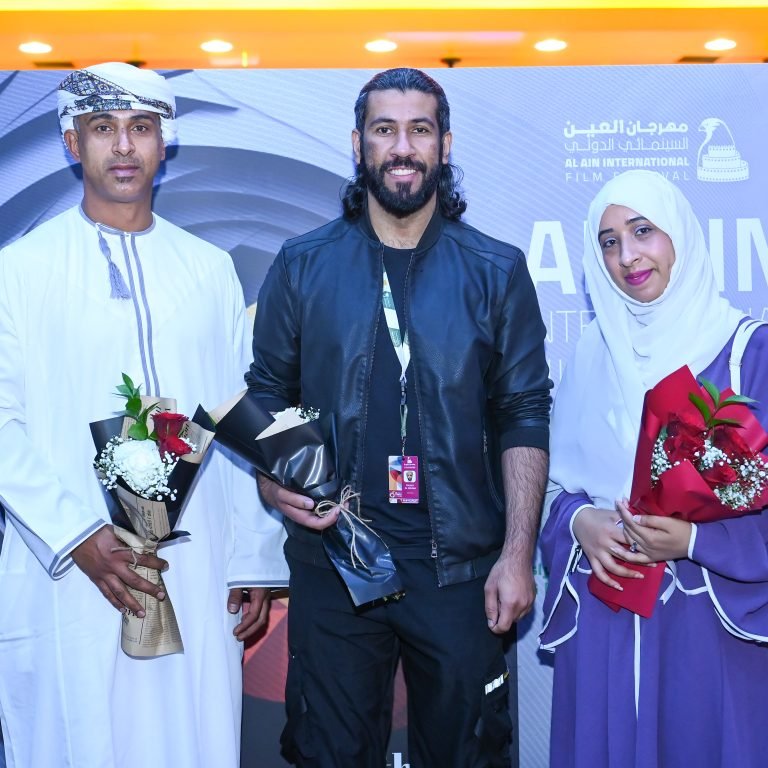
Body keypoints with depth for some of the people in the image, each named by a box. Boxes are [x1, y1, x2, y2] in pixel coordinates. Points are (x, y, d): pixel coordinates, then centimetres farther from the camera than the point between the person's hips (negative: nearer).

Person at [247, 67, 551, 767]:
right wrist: (271, 481, -10)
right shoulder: (303, 266, 3)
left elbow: (524, 416, 0)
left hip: (460, 568, 0)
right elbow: (267, 394, 9)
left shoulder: (497, 271, 1)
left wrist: (518, 553, -7)